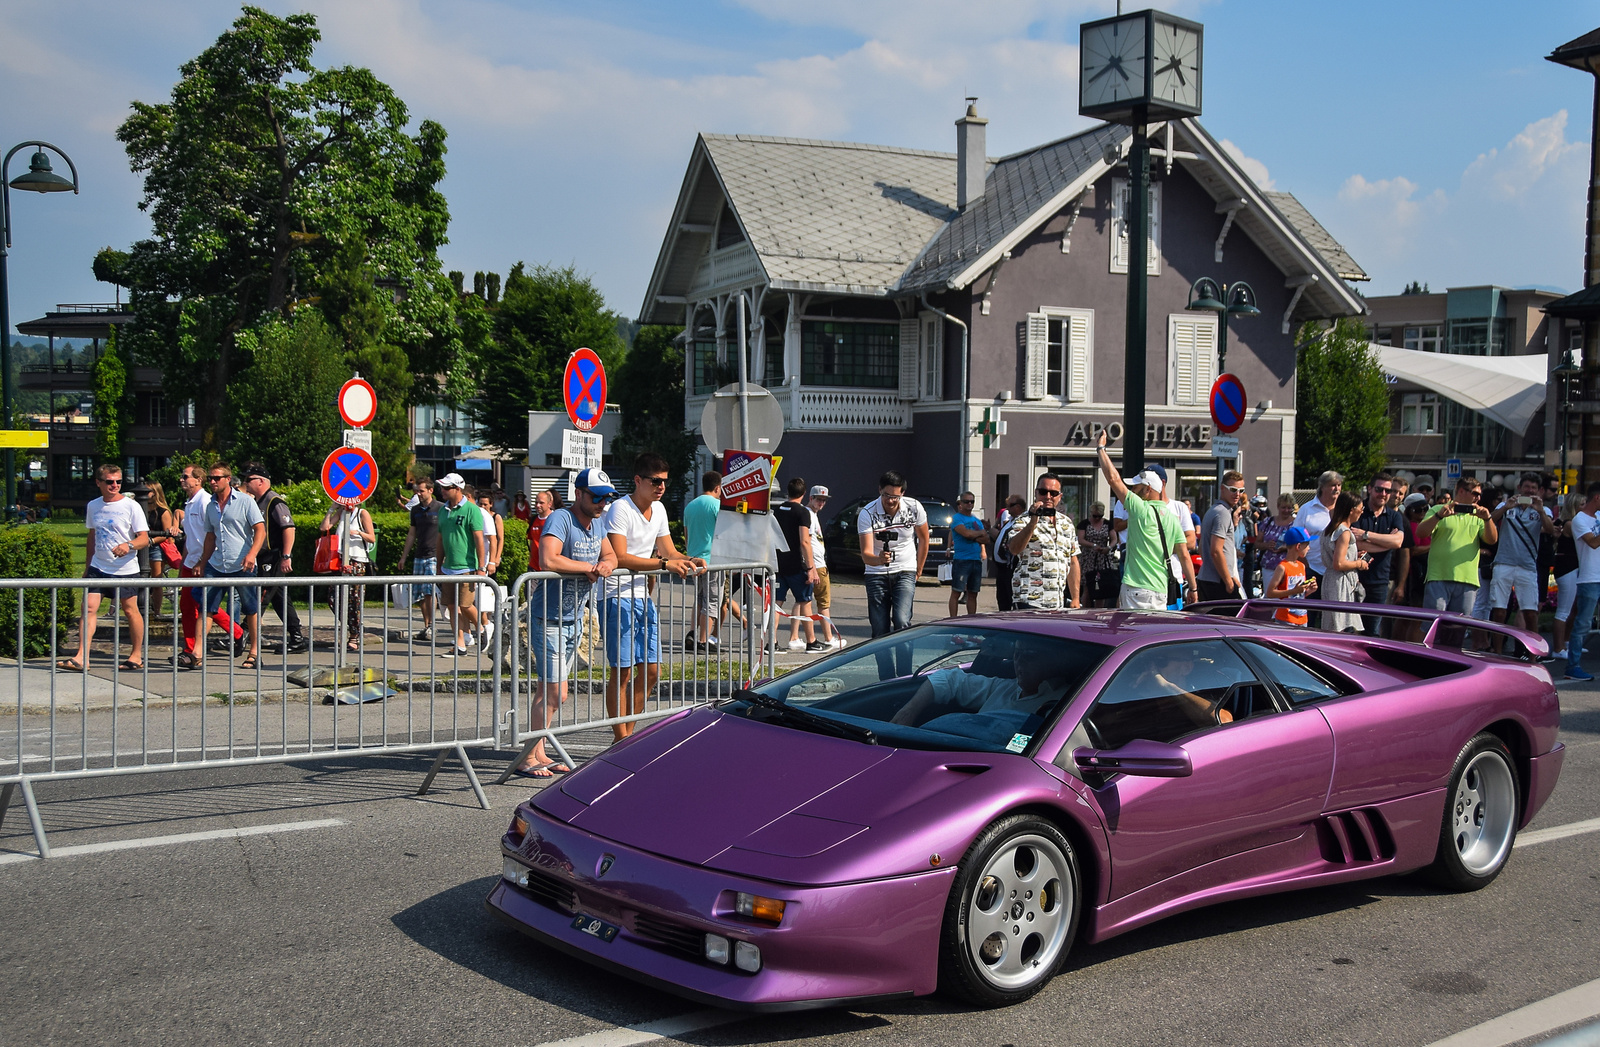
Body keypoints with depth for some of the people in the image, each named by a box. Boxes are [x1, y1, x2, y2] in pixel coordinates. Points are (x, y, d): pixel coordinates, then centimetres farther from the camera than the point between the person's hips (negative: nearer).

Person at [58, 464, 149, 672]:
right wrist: (87, 567, 20)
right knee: (89, 607, -6)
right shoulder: (93, 506, 10)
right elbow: (91, 537, 20)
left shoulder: (131, 506, -6)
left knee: (130, 610, 5)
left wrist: (129, 545, -29)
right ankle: (81, 658, -9)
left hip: (126, 569, -4)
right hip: (98, 567, 4)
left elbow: (144, 538, -8)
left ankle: (137, 655, 18)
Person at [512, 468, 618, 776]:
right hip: (548, 617, -9)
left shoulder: (597, 523, 7)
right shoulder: (561, 519, -20)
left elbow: (610, 555, 13)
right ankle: (526, 759, -1)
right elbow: (549, 560, -34)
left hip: (573, 618, 9)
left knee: (551, 691, 13)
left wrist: (606, 564, -12)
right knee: (554, 693, -9)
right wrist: (588, 567, -21)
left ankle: (539, 754, 21)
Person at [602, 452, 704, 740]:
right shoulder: (620, 509, -15)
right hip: (618, 596, -8)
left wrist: (689, 561, -5)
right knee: (622, 671, -5)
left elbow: (669, 551, 16)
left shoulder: (659, 509, 11)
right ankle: (620, 739, 3)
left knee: (651, 669, 9)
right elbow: (620, 558, -25)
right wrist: (664, 563, -29)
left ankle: (627, 732, 20)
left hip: (643, 596, 8)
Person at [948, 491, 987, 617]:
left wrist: (973, 535, -9)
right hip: (961, 560, -6)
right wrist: (981, 532, -1)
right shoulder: (957, 518, -2)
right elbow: (966, 533, -17)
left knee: (973, 594, 9)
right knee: (956, 592, -5)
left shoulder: (977, 521, 18)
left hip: (976, 561, 6)